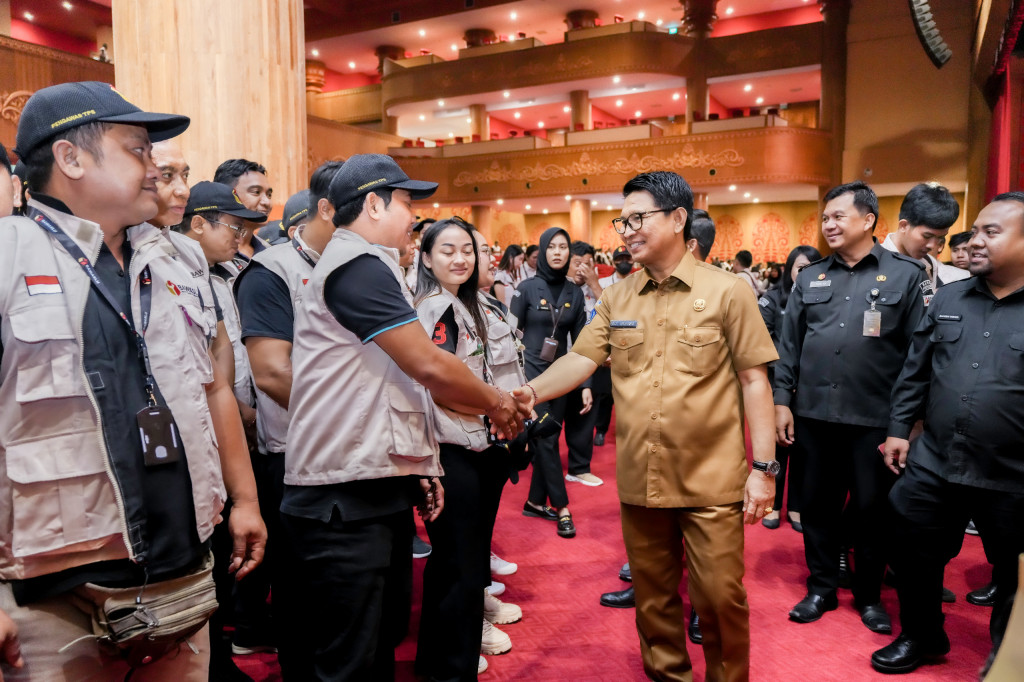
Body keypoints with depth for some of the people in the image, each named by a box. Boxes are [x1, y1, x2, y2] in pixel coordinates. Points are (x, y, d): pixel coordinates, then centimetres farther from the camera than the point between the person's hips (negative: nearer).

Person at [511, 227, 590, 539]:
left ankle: (536, 502, 21)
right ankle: (561, 507, 4)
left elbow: (580, 341, 7)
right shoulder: (527, 288, -7)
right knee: (545, 440, -4)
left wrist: (586, 384, 3)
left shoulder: (575, 293, 5)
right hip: (531, 371, -4)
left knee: (549, 439, 9)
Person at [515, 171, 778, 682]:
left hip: (711, 481, -3)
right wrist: (531, 391, -21)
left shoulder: (727, 292, -5)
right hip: (639, 480, 4)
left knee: (719, 598, 8)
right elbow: (581, 359, -2)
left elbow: (754, 380, -5)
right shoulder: (616, 298, 5)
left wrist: (762, 467, -8)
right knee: (653, 596, 18)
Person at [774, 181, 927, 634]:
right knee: (817, 504, 12)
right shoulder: (811, 277, 9)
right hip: (814, 413, 3)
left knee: (872, 510, 10)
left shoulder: (905, 274, -1)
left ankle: (869, 596, 30)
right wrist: (782, 400, 3)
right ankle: (821, 588, 29)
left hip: (875, 418, -3)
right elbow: (789, 344, 8)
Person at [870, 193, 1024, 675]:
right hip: (932, 466, 4)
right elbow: (915, 370, 9)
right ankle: (922, 636, 40)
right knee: (914, 558, 16)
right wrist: (898, 428, 5)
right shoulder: (948, 298, 5)